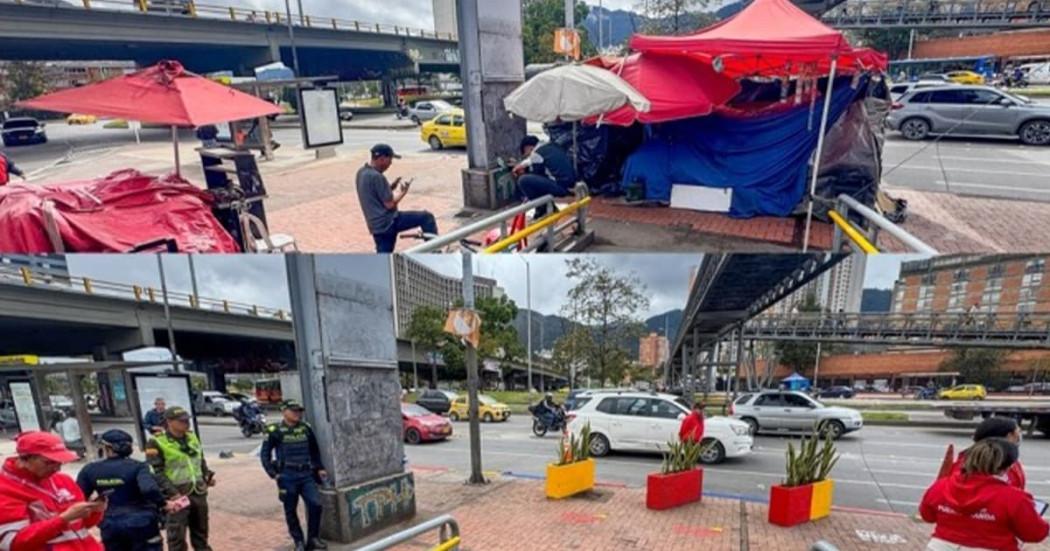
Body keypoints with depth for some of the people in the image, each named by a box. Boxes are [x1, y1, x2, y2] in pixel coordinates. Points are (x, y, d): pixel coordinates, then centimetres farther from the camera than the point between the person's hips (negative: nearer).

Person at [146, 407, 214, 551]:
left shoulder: (192, 437, 10)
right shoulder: (157, 443, -11)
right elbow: (156, 473, -15)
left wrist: (207, 476, 5)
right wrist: (173, 493, -20)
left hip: (198, 493, 6)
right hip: (177, 496, -6)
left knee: (201, 533, 18)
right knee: (177, 537, -1)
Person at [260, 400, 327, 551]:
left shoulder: (305, 428, 8)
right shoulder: (275, 431, -3)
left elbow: (314, 451, 18)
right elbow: (264, 454, 0)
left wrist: (319, 468, 12)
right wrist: (273, 473, -8)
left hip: (306, 474, 3)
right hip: (287, 476, -2)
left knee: (316, 504, -9)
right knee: (291, 510, 6)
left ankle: (313, 538, 8)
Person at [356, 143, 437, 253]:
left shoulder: (362, 173, 11)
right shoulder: (376, 177, -19)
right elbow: (389, 204, -18)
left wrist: (392, 187, 9)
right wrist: (402, 192, -1)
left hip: (376, 225, 10)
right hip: (388, 222, -10)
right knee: (426, 217, -3)